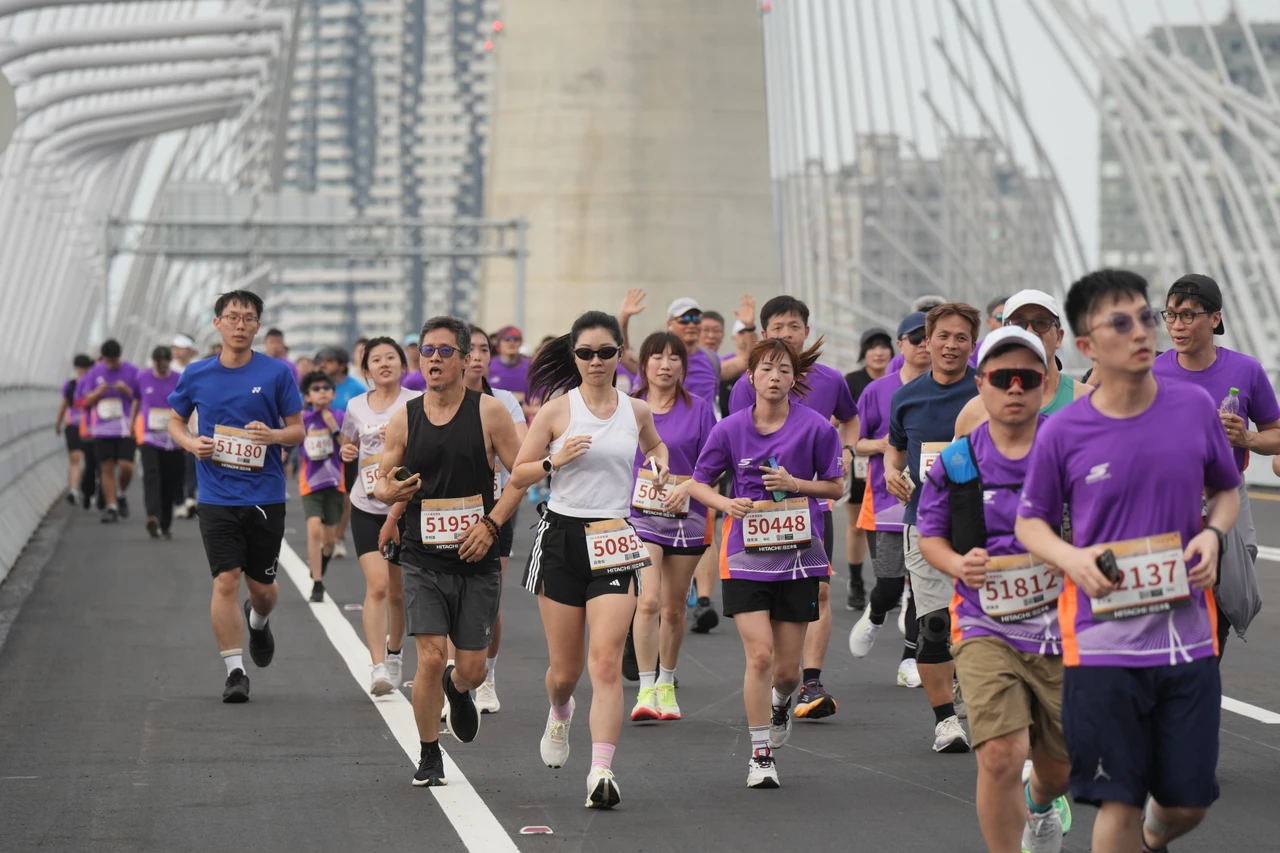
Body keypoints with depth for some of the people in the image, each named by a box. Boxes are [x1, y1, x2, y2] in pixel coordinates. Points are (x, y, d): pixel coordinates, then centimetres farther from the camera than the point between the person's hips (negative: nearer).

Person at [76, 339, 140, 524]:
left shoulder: (131, 372, 0)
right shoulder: (94, 373, 7)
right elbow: (84, 401, 10)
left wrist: (127, 391, -15)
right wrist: (98, 392, -10)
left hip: (126, 429, -2)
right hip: (102, 430, 2)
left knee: (126, 466, -12)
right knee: (107, 468, 0)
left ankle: (121, 495, 16)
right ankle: (111, 507, 6)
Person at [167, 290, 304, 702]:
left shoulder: (277, 373, -1)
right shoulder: (196, 375, 3)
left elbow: (297, 430, 4)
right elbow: (175, 421, 16)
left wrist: (273, 435, -18)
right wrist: (191, 443, -6)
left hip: (266, 495, 0)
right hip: (217, 496, 0)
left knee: (262, 587, 9)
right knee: (225, 581, -9)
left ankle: (258, 621, 45)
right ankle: (235, 671, -2)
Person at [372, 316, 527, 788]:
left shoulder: (489, 412, -4)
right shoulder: (404, 418, 2)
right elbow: (381, 483, 10)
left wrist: (491, 523, -14)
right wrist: (390, 491, -15)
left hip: (476, 559, 0)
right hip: (422, 559, 0)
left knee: (471, 668, 4)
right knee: (430, 658, -11)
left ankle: (457, 689, 44)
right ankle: (429, 756, 9)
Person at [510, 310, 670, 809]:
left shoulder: (636, 411, 7)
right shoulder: (557, 409, -1)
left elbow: (655, 444, 30)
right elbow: (518, 476, 2)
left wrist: (659, 464, 8)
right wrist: (555, 460, -16)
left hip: (615, 542, 1)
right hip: (562, 537, -1)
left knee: (606, 662, -14)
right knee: (565, 667, 8)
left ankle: (601, 771, -19)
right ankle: (559, 714, 44)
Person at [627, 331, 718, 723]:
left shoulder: (698, 408, 1)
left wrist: (688, 485, -16)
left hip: (685, 516, 1)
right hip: (639, 514, -1)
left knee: (674, 607, 10)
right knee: (648, 601, -16)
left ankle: (666, 685, 27)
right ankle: (645, 690, -15)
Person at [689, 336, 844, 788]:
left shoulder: (816, 427, -5)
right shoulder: (731, 428, -2)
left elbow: (836, 486, 5)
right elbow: (699, 483, 7)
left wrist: (795, 484, -12)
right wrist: (728, 504, -13)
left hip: (798, 555, 1)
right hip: (746, 557, -1)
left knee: (787, 666, 5)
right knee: (759, 654, -13)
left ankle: (781, 704, 43)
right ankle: (760, 755, 0)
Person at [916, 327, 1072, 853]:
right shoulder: (955, 463, -1)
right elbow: (930, 534, 13)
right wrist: (958, 565, -7)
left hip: (1063, 627, 1)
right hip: (986, 627, -1)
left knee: (1059, 767, 16)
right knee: (1000, 755, -21)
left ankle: (1042, 804, 54)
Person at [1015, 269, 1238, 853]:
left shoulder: (1196, 407, 0)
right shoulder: (1062, 432, -6)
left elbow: (1227, 490, 15)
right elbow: (1030, 522, 7)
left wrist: (1213, 534, -6)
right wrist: (1074, 558, -14)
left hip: (1188, 637, 3)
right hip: (1104, 644, -2)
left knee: (1189, 802, 10)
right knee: (1119, 802, 0)